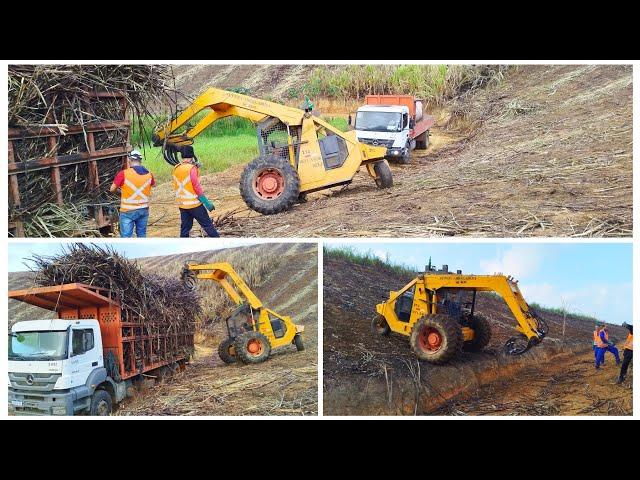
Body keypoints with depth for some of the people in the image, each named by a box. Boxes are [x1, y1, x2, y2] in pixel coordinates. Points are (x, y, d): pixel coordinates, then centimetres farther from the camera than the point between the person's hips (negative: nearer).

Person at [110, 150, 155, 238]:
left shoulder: (123, 174, -14)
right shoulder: (148, 174, 1)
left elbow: (112, 190, -6)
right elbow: (154, 184, 22)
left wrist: (121, 190, 15)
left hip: (128, 211, -4)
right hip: (144, 210, 5)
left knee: (126, 236, -1)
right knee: (142, 235, 16)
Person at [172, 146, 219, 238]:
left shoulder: (176, 169, 5)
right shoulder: (191, 168, -14)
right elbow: (197, 187, -16)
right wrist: (207, 203, -11)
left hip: (182, 204, 6)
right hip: (194, 203, -6)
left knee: (184, 228, 11)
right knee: (207, 225, 2)